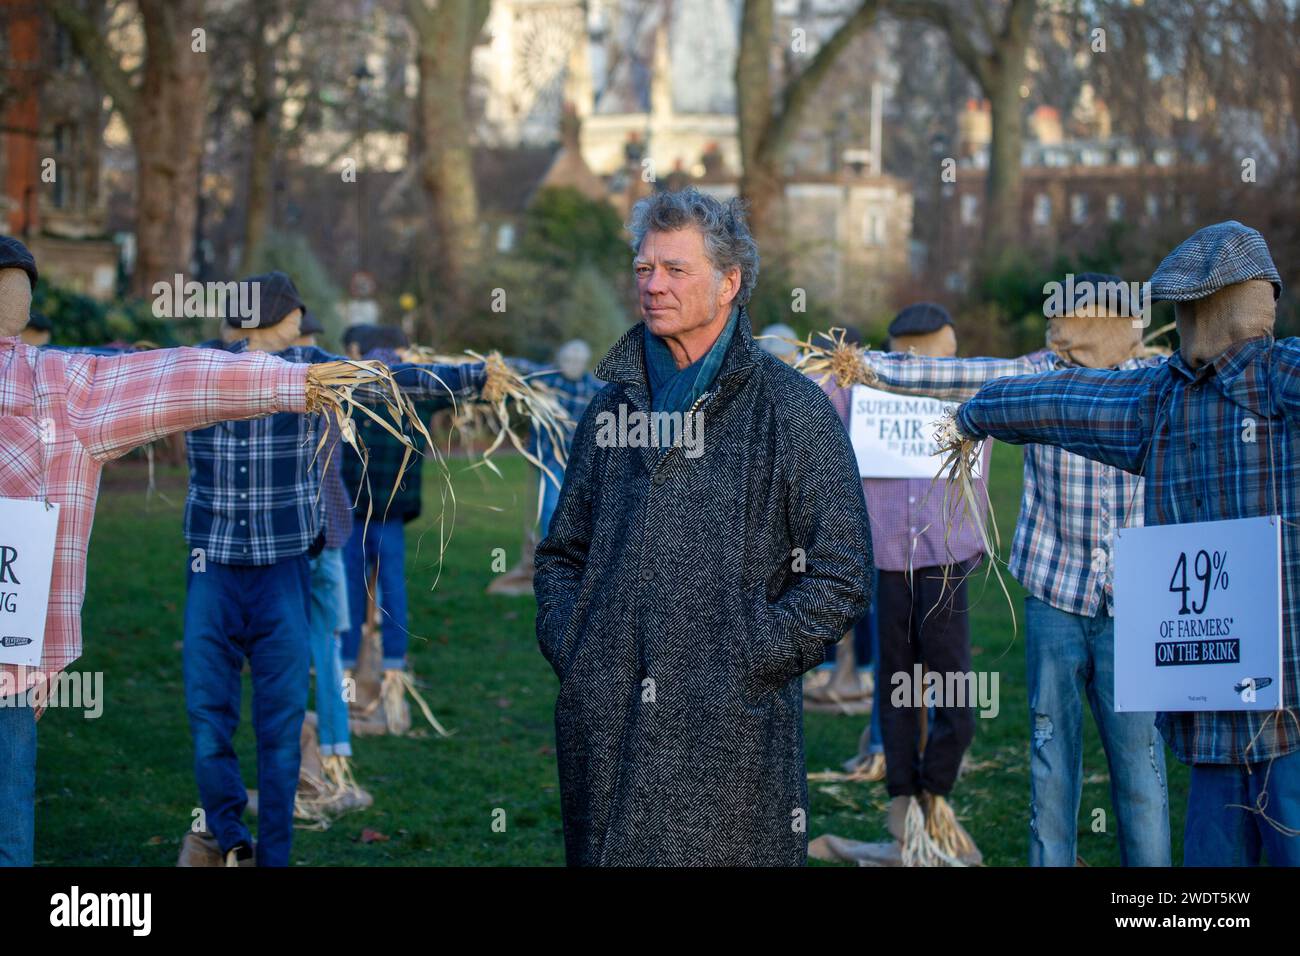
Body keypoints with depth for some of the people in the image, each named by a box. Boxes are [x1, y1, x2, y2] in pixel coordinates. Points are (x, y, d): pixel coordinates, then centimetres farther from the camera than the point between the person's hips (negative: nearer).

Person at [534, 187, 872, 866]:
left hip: (731, 734, -4)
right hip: (604, 728, 4)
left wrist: (749, 663, -11)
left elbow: (840, 575, -5)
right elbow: (562, 552, 23)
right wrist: (567, 648, 7)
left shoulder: (793, 410, -2)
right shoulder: (612, 406, 13)